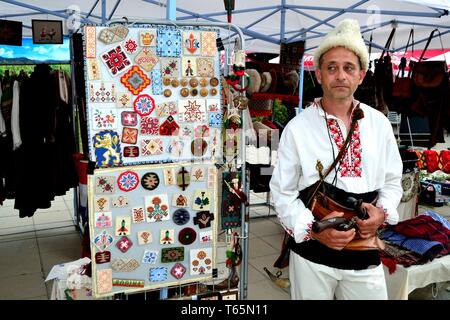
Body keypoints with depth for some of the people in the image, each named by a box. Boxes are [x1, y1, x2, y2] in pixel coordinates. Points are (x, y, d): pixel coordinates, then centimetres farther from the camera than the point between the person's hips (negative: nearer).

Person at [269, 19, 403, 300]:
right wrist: (314, 230, -17)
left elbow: (392, 180, 11)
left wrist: (382, 212, -8)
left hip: (365, 254, 3)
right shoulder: (298, 128, -8)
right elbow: (283, 192, -5)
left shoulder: (379, 124, 2)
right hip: (312, 254, -2)